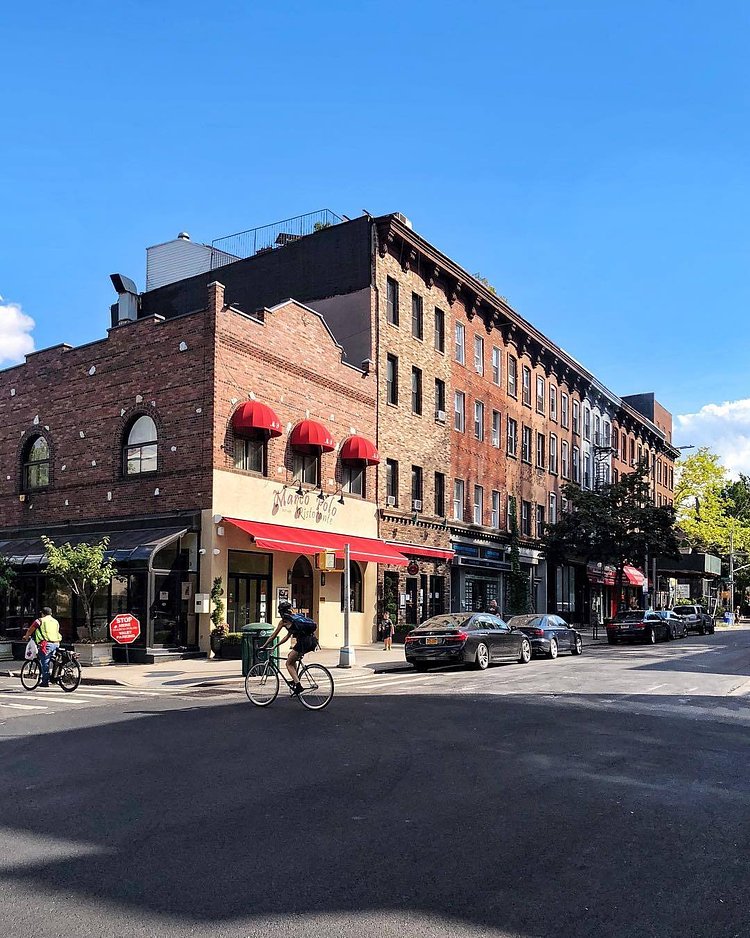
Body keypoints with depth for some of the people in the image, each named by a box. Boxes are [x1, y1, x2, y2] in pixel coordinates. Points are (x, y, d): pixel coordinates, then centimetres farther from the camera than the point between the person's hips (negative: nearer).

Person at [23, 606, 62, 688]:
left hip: (46, 644, -5)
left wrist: (26, 637, 32)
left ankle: (45, 681, -4)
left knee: (44, 663, -2)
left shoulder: (40, 620, 5)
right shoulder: (56, 621, 21)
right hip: (56, 643, 5)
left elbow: (30, 630, 14)